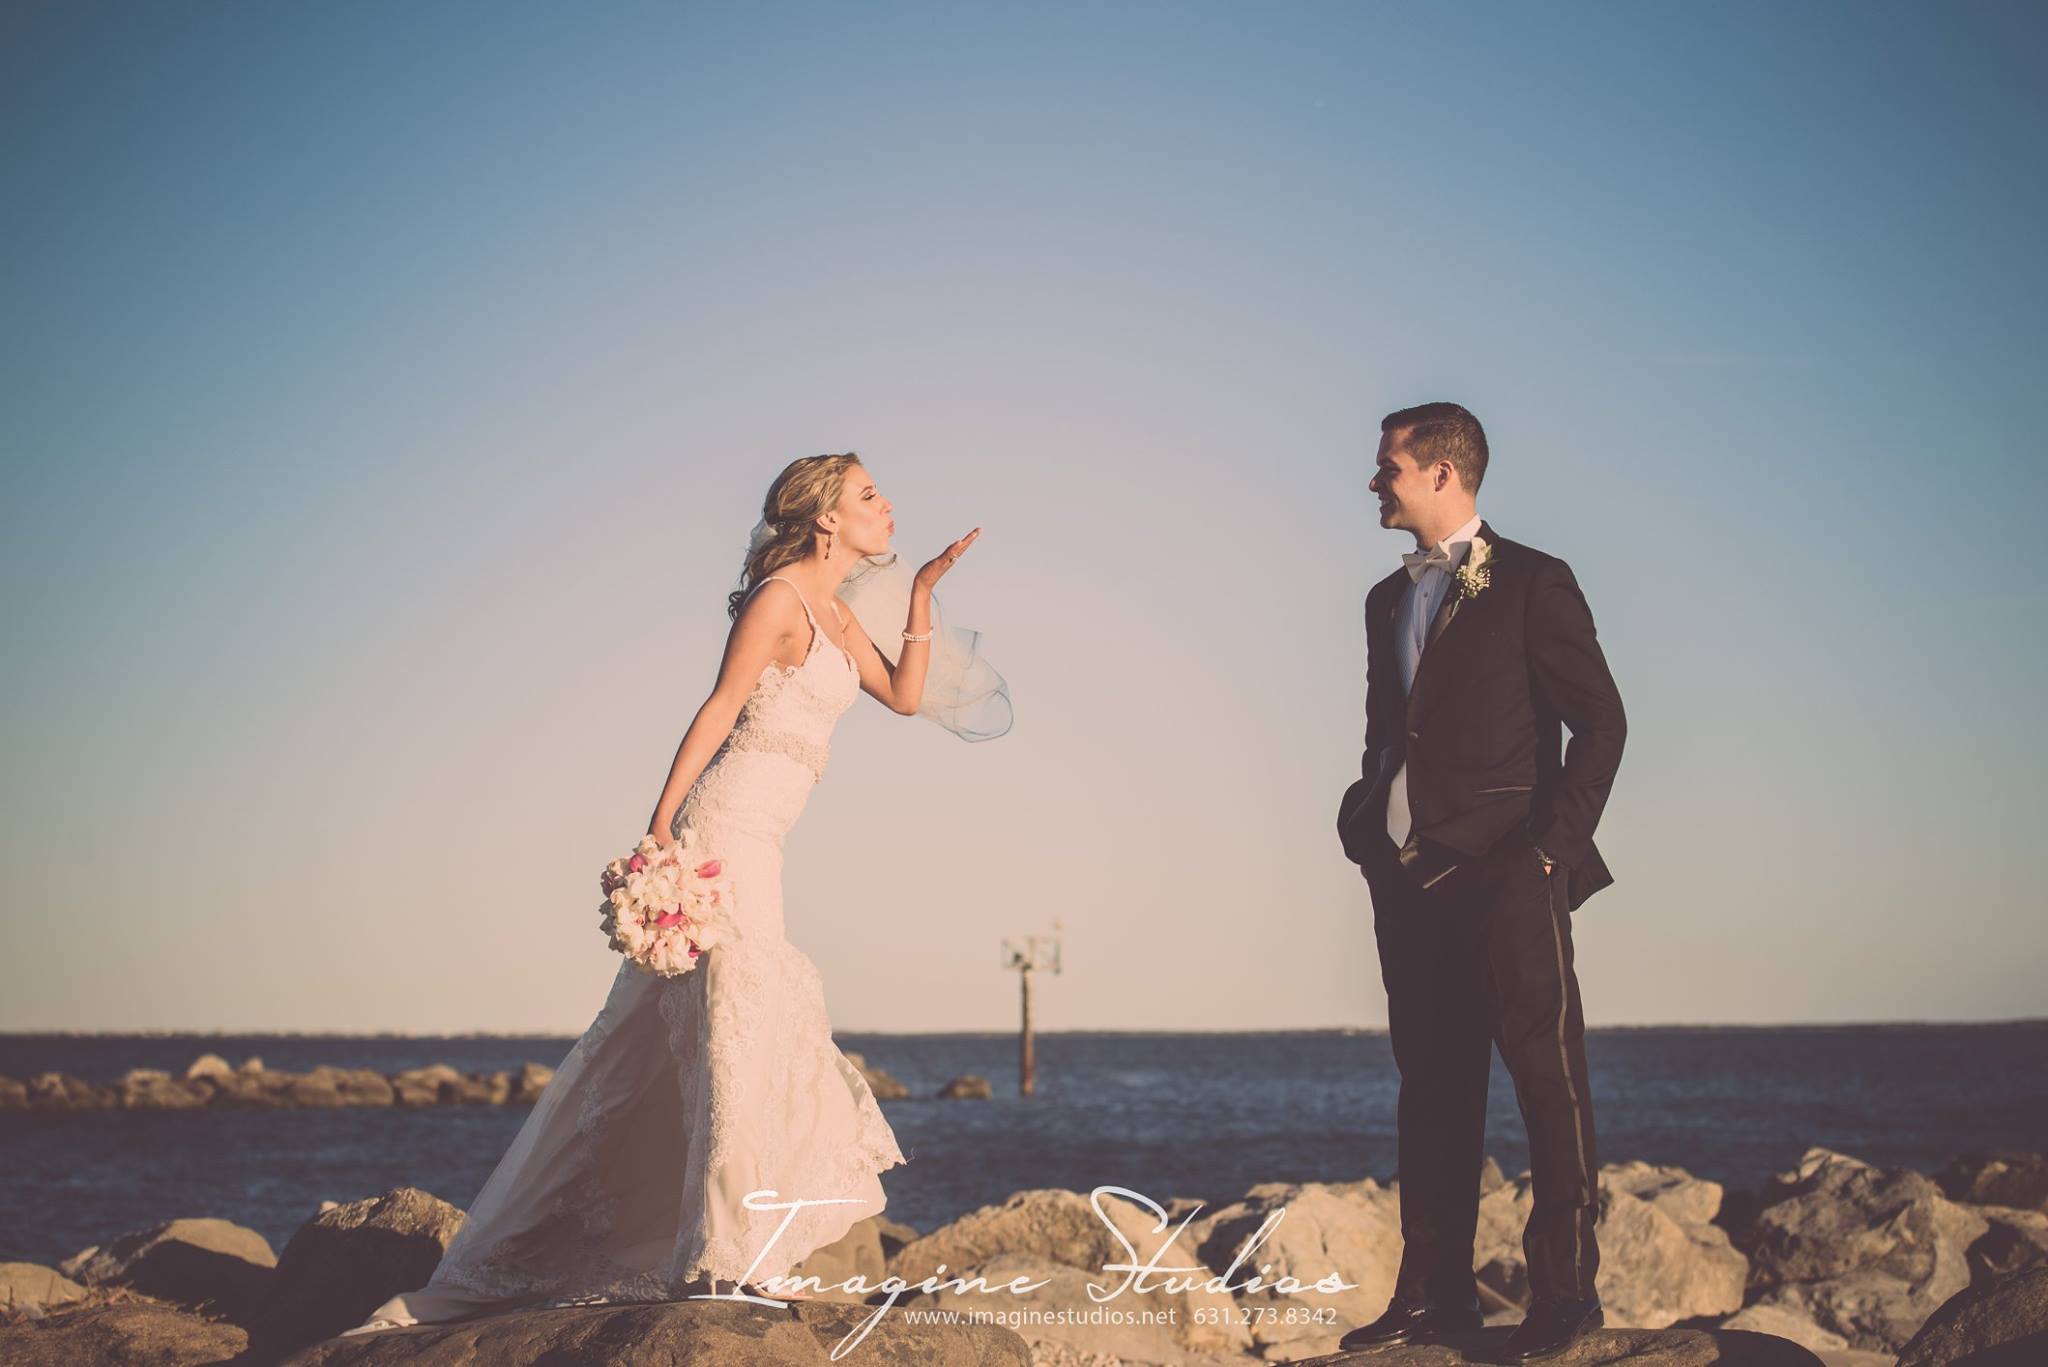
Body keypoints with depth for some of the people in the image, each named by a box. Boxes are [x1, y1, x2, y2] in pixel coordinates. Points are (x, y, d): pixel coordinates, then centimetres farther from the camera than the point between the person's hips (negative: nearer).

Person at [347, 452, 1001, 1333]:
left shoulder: (836, 616, 18)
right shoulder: (780, 598, -9)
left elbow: (905, 695, 20)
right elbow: (718, 710, -14)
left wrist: (924, 589, 15)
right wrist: (661, 826, -19)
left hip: (752, 845, 10)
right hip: (723, 829, -10)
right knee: (736, 1028, -13)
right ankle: (715, 1262, -12)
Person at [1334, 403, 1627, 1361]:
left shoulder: (1532, 584, -3)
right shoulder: (1388, 599, 18)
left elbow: (1601, 720, -6)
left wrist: (1556, 844, -11)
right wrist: (1365, 824, 9)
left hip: (1506, 876, -7)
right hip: (1409, 878, 7)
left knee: (1546, 1075, -5)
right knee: (1432, 1083, 9)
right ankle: (1436, 1289, 14)